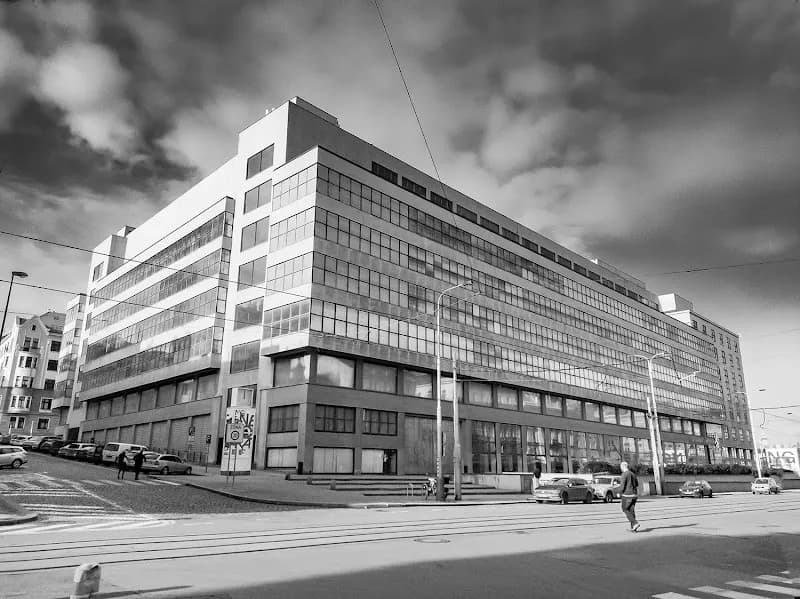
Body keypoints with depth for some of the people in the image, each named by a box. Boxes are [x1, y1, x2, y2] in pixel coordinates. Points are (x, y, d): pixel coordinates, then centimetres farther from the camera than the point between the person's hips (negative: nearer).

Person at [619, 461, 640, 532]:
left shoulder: (624, 474, -13)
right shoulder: (633, 474, 11)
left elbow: (622, 485, -17)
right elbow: (637, 484, 18)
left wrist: (620, 492, 1)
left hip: (627, 495, -7)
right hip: (634, 495, 7)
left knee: (625, 510, 4)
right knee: (632, 511, 11)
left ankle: (635, 523, -11)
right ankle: (633, 528, 10)